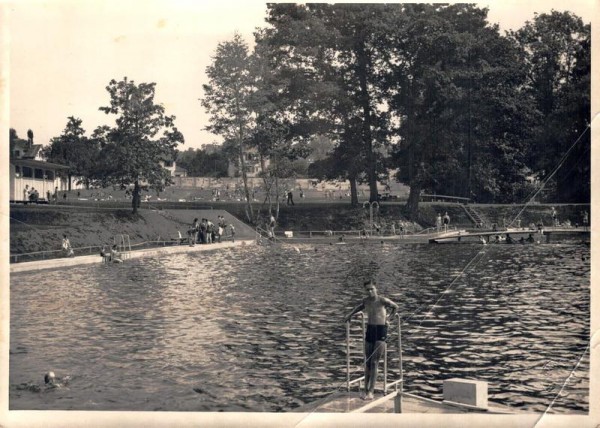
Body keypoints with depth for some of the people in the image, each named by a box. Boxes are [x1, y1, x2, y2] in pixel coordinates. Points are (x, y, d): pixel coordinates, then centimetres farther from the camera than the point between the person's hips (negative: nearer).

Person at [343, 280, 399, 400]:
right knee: (367, 363, 8)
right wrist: (349, 315, 19)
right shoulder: (365, 301, 7)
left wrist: (389, 317, 2)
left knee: (374, 362, -11)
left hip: (381, 330, -5)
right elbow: (359, 307, 30)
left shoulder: (383, 300, -7)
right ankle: (366, 390, 17)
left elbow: (396, 307, 10)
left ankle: (371, 391, -11)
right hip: (369, 330, 5)